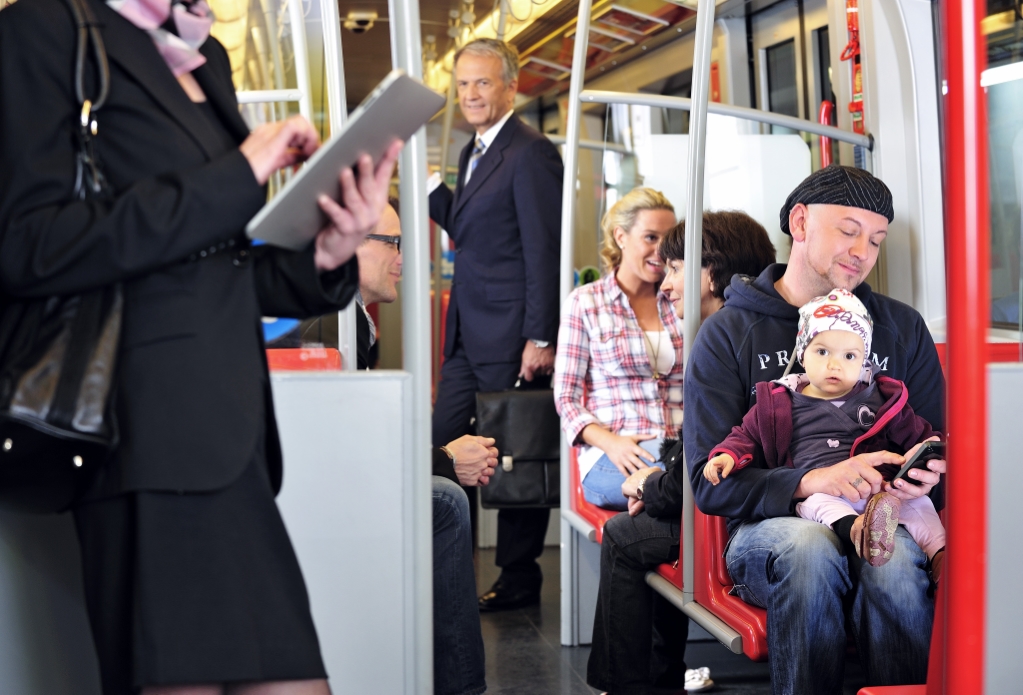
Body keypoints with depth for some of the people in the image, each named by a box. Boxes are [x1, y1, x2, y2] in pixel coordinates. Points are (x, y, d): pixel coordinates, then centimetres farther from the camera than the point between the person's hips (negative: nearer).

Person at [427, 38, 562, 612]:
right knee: (442, 446, 8)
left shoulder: (532, 154, -12)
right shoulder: (476, 153, 17)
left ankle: (520, 580, 13)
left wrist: (541, 338, -18)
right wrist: (427, 184, 7)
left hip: (510, 337, -9)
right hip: (469, 337, 9)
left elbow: (545, 250, -15)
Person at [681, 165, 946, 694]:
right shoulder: (727, 334, 5)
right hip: (769, 526, -1)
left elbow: (938, 448, 16)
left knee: (893, 559, -34)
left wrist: (926, 477, -11)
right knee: (809, 548, -36)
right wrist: (809, 482, -22)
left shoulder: (902, 328, 15)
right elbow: (708, 481, -5)